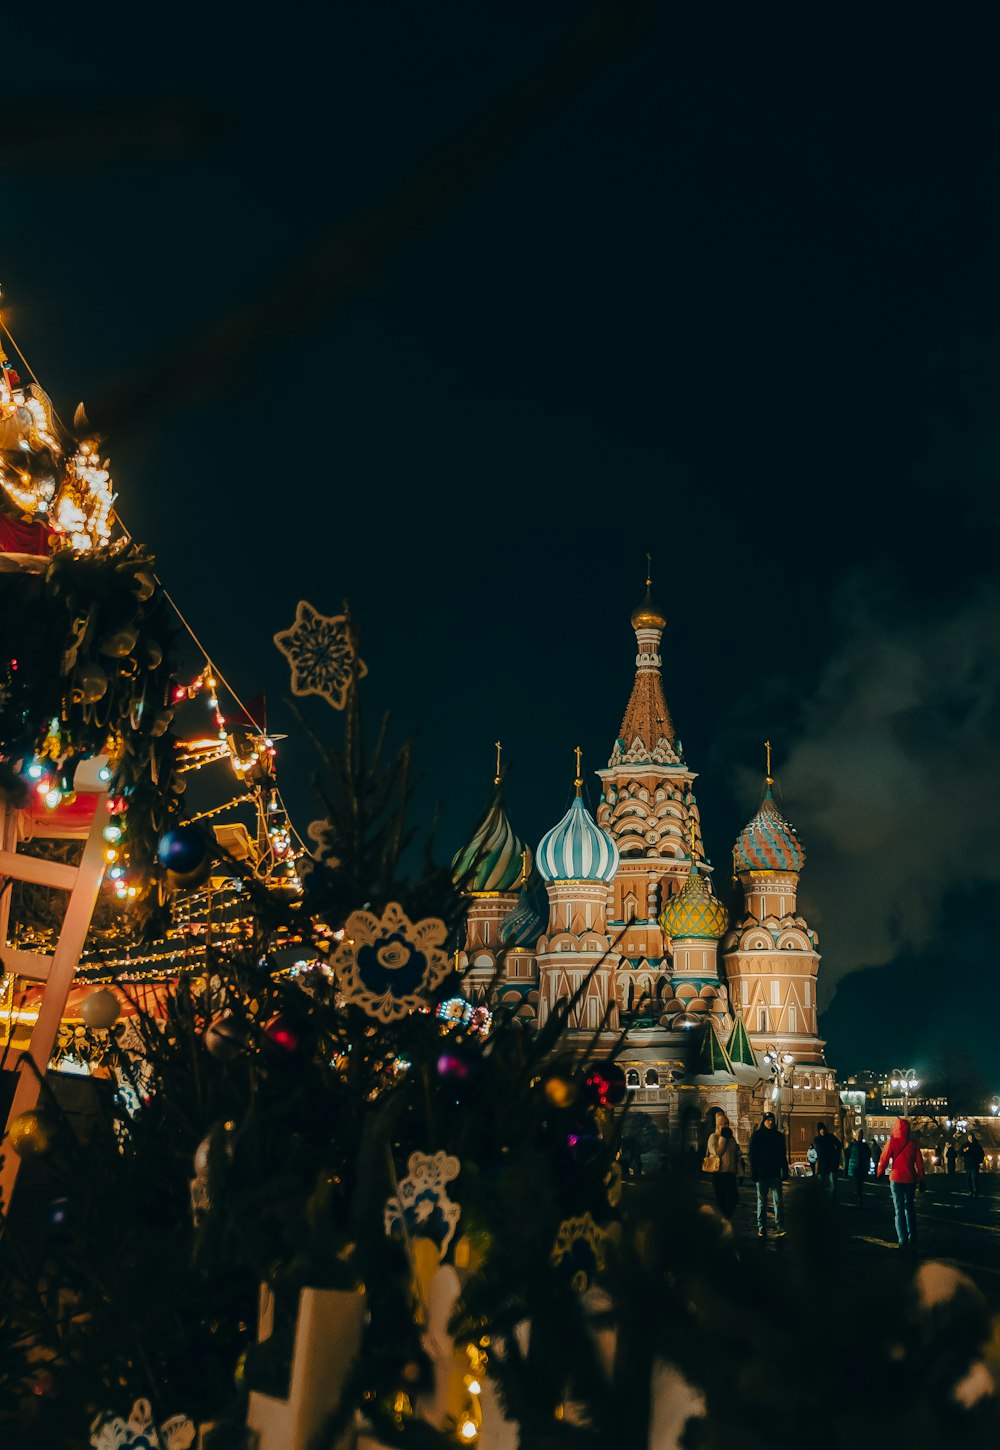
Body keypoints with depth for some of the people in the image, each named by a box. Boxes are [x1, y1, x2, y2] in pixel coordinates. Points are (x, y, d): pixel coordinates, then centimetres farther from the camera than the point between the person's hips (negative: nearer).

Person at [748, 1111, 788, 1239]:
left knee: (778, 1201, -5)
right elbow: (752, 1155, -3)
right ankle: (761, 1228, 11)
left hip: (775, 1174, 1)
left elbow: (783, 1156, 10)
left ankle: (780, 1227, -7)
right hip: (762, 1174, -1)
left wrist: (785, 1172, 2)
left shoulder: (779, 1136, 8)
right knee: (761, 1201, 6)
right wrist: (754, 1173, -10)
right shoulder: (756, 1135, 0)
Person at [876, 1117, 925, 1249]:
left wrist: (880, 1173, 7)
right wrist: (921, 1180, 7)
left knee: (899, 1209, 2)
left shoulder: (892, 1142, -9)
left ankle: (903, 1241, -5)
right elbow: (919, 1163, -2)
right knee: (910, 1208, 18)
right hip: (910, 1179, 3)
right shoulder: (913, 1144, -4)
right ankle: (912, 1239, 21)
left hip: (896, 1179, -3)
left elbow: (883, 1160, -9)